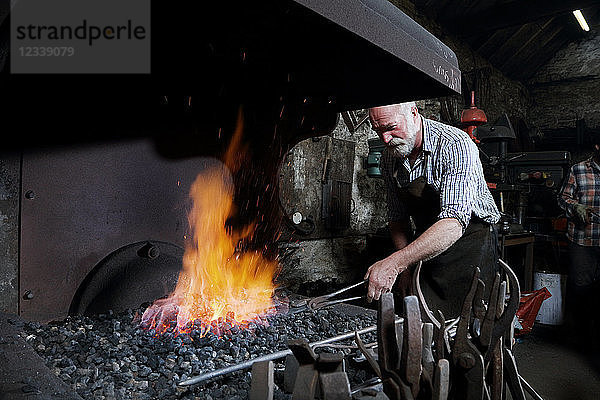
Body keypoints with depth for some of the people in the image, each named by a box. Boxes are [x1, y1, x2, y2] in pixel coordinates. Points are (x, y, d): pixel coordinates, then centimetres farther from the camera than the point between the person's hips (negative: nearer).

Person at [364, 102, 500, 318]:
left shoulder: (455, 145, -23)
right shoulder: (389, 158, -1)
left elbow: (454, 223, -34)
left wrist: (394, 263, -41)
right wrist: (405, 267, 1)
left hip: (470, 245, -5)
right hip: (425, 252, 5)